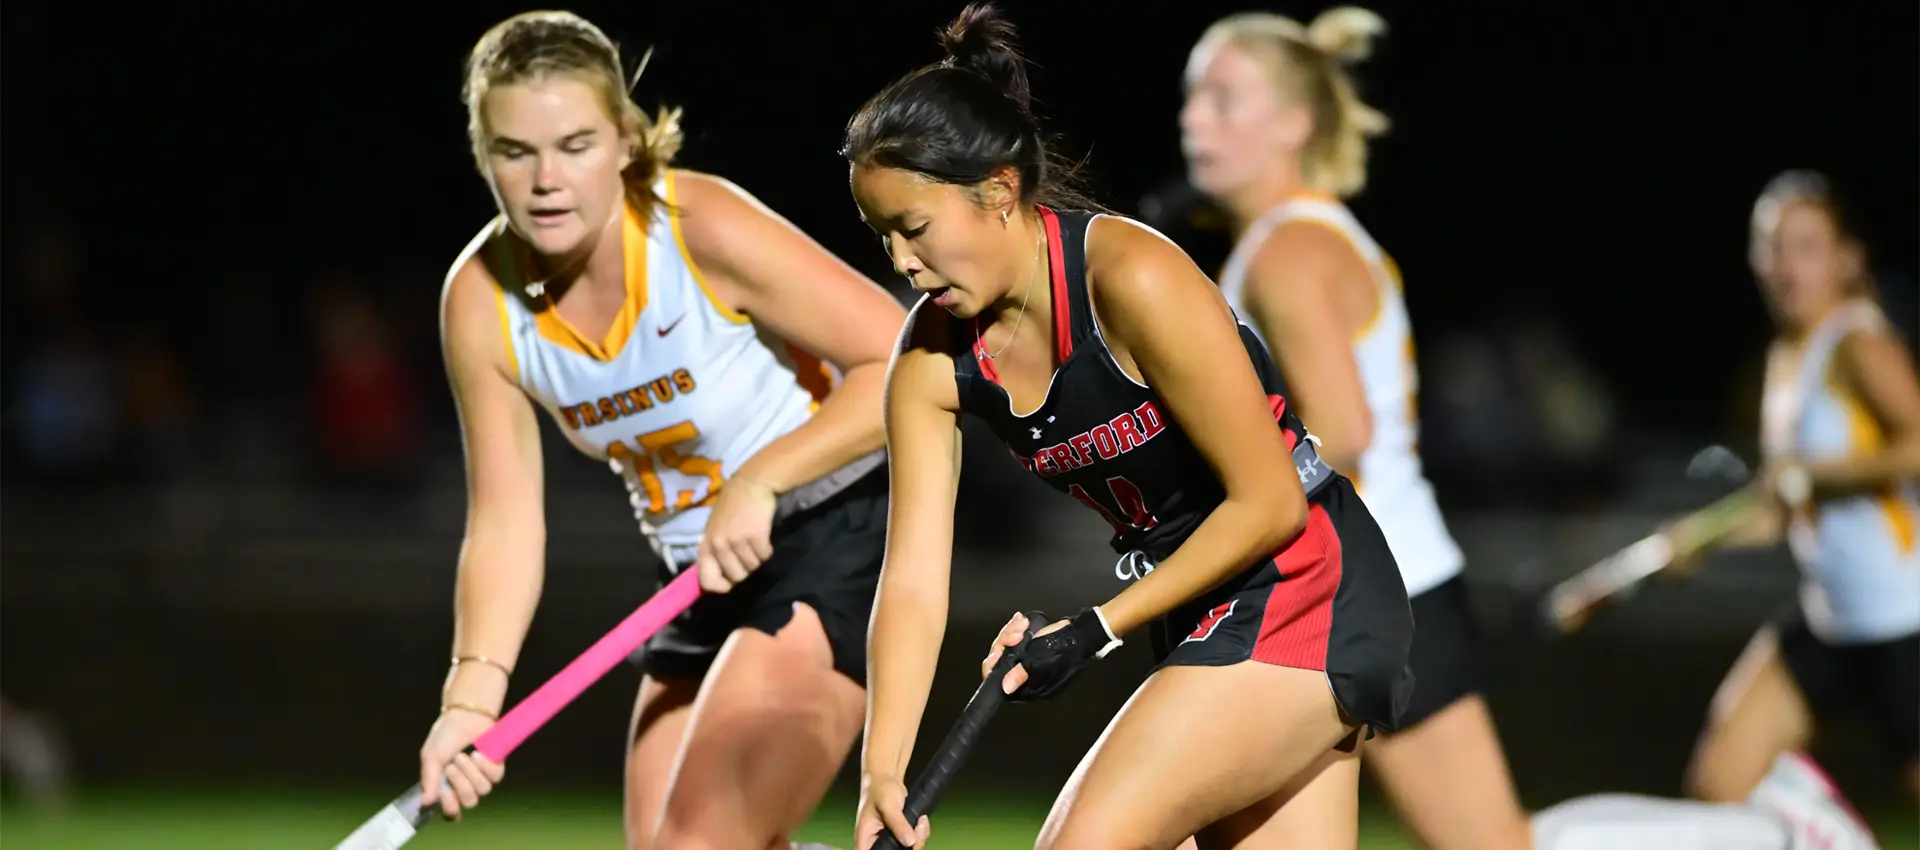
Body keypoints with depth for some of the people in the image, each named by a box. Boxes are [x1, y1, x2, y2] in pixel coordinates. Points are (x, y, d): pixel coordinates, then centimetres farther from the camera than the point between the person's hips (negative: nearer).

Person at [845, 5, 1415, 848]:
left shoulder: (1132, 280, -24)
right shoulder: (932, 356, -3)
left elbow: (1268, 503, -19)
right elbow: (913, 579, -5)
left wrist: (1096, 629, -17)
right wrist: (881, 774, -17)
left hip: (1306, 594, -8)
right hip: (1201, 617, 8)